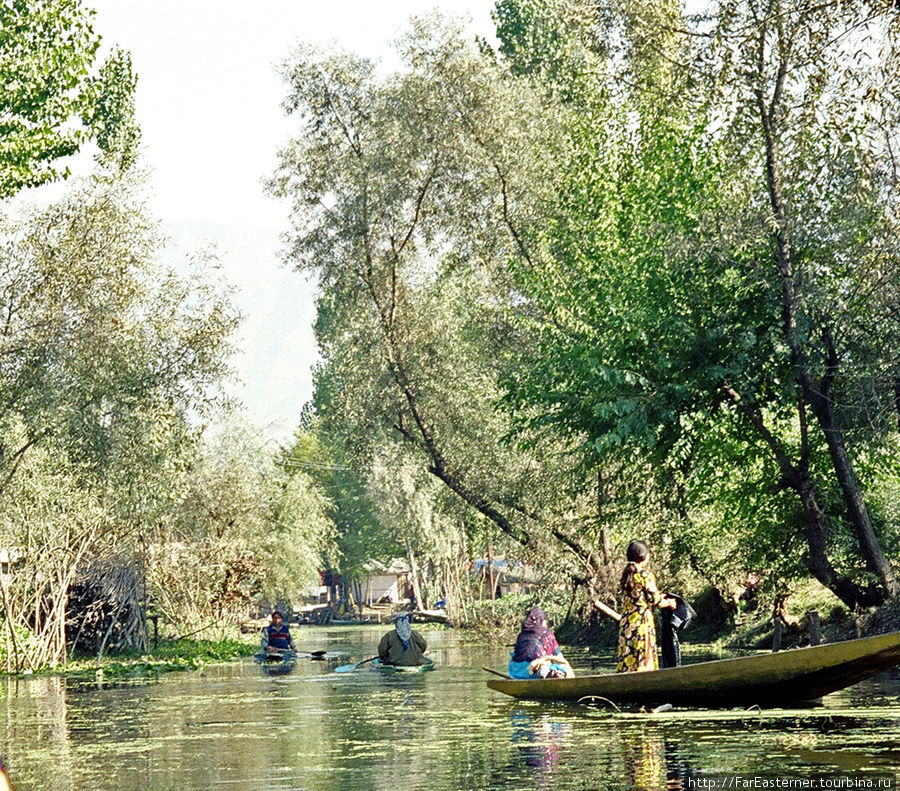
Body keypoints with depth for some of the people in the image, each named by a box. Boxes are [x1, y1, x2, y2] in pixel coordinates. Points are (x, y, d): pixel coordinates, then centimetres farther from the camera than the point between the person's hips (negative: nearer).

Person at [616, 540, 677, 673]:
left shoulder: (626, 575, 8)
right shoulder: (645, 574, -12)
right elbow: (654, 601, -10)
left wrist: (659, 597, 26)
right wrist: (669, 603, 11)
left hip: (626, 621, 7)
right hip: (643, 621, -7)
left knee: (626, 659, 7)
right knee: (644, 661, -2)